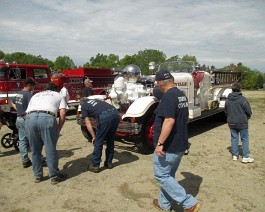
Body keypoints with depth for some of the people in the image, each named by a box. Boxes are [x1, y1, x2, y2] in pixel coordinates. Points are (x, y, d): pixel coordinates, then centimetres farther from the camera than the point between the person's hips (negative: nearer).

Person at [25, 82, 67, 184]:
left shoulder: (35, 95, 36)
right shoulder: (58, 96, 27)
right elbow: (62, 113, 10)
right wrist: (58, 129, 14)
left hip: (30, 118, 4)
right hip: (47, 117, -3)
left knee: (35, 150, 17)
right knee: (51, 150, 7)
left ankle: (38, 175, 29)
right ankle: (54, 176, 18)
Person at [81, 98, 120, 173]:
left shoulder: (83, 106, 22)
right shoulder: (95, 100, 38)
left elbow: (88, 123, 12)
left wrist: (93, 136, 17)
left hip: (104, 116, -6)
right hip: (115, 114, 6)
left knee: (98, 142, 9)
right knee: (110, 140, 21)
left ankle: (95, 166, 18)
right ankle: (109, 163, 31)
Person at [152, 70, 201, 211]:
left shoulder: (168, 96, -20)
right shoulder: (182, 95, 10)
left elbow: (169, 120, -29)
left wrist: (160, 143, -25)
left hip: (168, 146, -10)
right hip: (180, 144, 10)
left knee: (161, 175, 3)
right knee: (168, 175, 19)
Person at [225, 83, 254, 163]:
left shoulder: (227, 100, 2)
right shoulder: (242, 99, -14)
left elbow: (226, 111, 11)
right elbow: (249, 111, -9)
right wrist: (247, 117, 11)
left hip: (231, 123, 5)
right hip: (242, 123, -4)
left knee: (234, 138, 12)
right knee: (245, 139, 5)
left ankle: (234, 155, 18)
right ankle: (245, 157, 8)